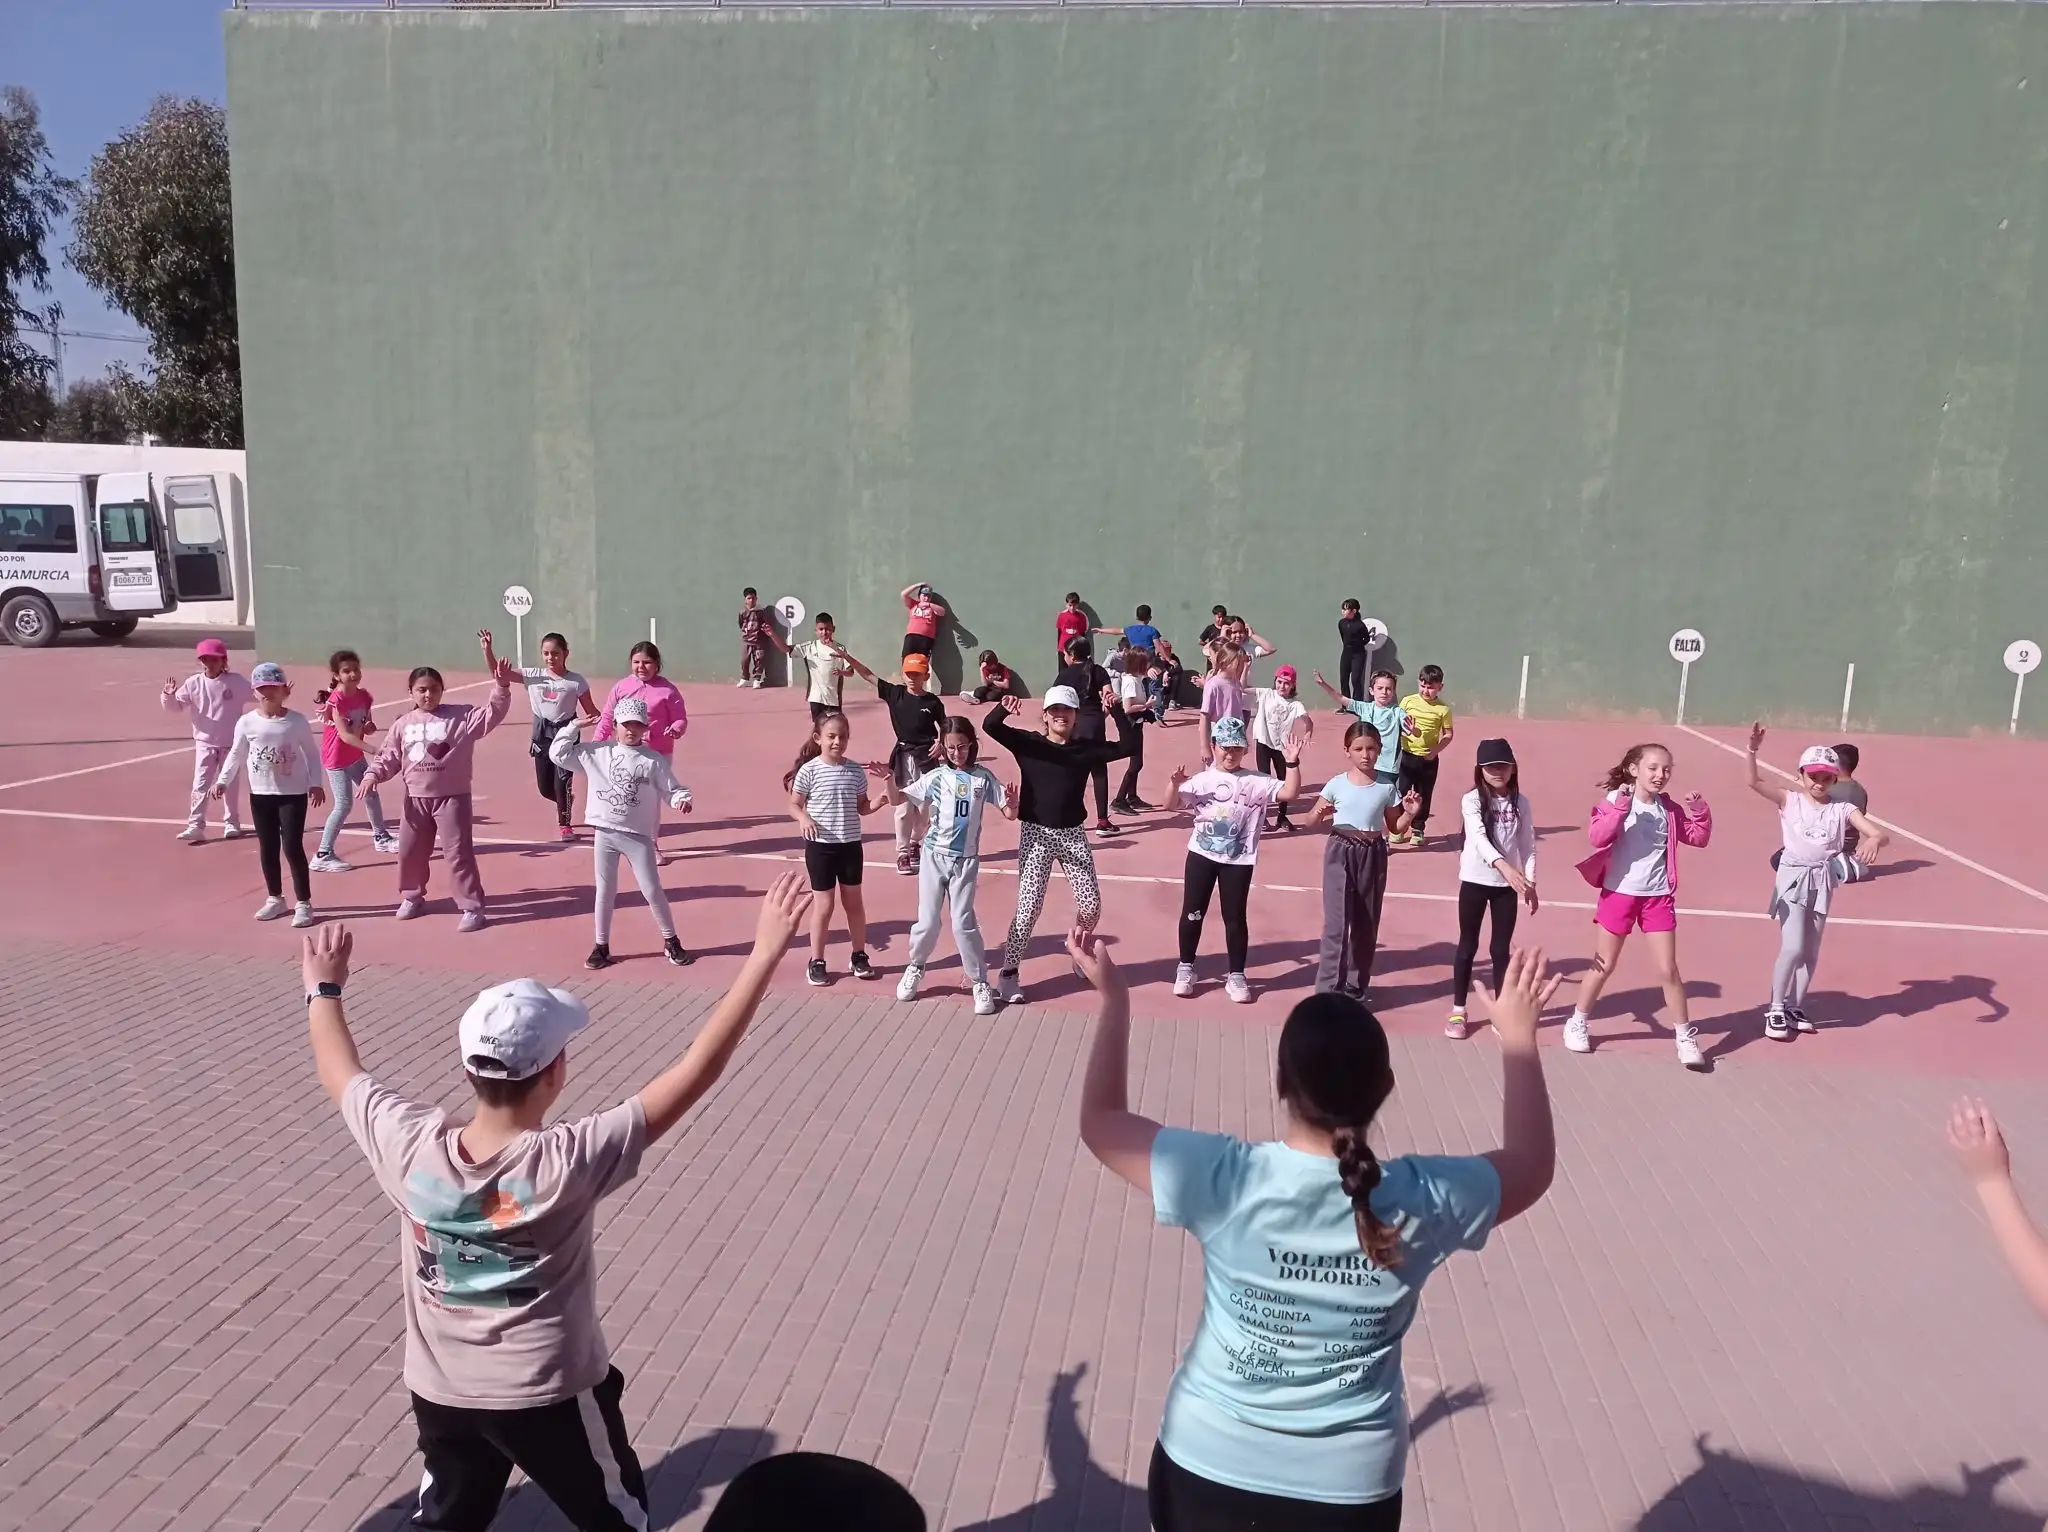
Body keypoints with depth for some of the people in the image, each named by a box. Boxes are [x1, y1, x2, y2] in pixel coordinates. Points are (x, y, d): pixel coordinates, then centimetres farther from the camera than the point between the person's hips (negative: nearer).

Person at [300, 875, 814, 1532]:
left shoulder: (409, 1145, -20)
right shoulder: (568, 1162, -31)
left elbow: (339, 1074, 1)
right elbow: (697, 1070, -33)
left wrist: (323, 989, 18)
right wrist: (765, 955, -33)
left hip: (438, 1391, 4)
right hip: (549, 1396, -4)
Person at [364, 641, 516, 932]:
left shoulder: (461, 716, -6)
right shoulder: (404, 724, 5)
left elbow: (493, 714, -17)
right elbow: (389, 756, 8)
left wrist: (501, 685, -29)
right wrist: (373, 774, -9)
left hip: (452, 797, -4)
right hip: (416, 799, 4)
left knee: (458, 853, -5)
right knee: (409, 851, 16)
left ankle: (472, 907, 2)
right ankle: (412, 898, 38)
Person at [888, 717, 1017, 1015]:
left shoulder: (983, 776, -4)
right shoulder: (935, 776, -3)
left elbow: (1009, 814, -4)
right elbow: (898, 798, 2)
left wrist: (1013, 803, -26)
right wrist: (889, 779, -17)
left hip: (965, 859, -1)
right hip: (933, 855, 1)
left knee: (963, 923, 0)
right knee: (928, 921, 6)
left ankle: (980, 983, 12)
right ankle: (915, 968, 31)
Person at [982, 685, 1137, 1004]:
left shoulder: (1087, 748, 2)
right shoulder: (1028, 742, -5)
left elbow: (1127, 747, -7)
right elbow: (989, 727, -18)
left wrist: (1116, 711, -18)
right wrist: (1003, 709, -39)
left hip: (1072, 834, 3)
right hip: (1036, 833, -3)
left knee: (1091, 904, 5)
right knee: (1029, 905, -9)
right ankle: (1009, 972, 6)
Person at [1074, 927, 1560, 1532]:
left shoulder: (1226, 1181, -23)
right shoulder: (1420, 1200, -18)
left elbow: (1100, 1122, -8)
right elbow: (1532, 1164, 2)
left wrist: (1112, 1000, -1)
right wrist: (1518, 1033, 8)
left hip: (1208, 1469, -1)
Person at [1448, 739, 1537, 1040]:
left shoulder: (1520, 803, 0)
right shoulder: (1472, 800, -11)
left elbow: (1528, 845, 5)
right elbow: (1479, 838, -25)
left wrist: (1530, 883, -1)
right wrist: (1503, 866, -40)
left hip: (1508, 885, 2)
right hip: (1475, 881, -2)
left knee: (1502, 949, 8)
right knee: (1468, 946, 8)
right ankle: (1458, 1011, 17)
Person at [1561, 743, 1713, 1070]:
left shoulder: (1668, 809, 3)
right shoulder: (1615, 799, -9)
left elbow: (1699, 837, 8)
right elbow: (1596, 836, -22)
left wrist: (1700, 811, -8)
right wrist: (1620, 809, -32)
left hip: (1658, 897, 3)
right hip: (1619, 894, -3)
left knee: (1668, 970, 3)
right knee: (1603, 966, 8)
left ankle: (1686, 1037, 15)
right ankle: (1577, 1022, 26)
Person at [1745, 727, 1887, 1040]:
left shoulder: (1843, 809, -2)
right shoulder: (1790, 800, -5)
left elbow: (1880, 834, -11)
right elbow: (1752, 781, -16)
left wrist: (1874, 841, -35)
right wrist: (1753, 749, -30)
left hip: (1822, 883, 3)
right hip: (1793, 879, -3)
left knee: (1811, 952, 12)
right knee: (1793, 947, -13)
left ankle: (1795, 1007, 29)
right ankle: (1775, 1010, 2)